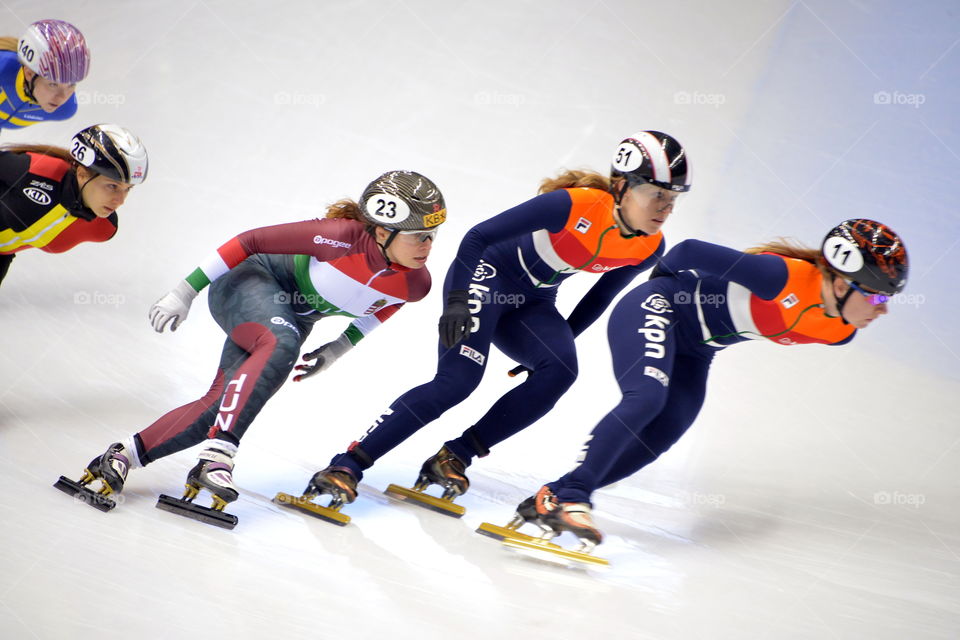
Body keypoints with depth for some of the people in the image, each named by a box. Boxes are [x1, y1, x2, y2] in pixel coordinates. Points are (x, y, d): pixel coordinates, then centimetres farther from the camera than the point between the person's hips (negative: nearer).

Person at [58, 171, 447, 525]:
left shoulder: (416, 284, -14)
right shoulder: (342, 237, -32)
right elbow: (252, 240, -22)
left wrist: (338, 350, 10)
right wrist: (186, 291, -21)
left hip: (293, 318, 6)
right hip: (250, 282, -6)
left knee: (221, 405, -10)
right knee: (280, 343, -39)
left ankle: (123, 456, -1)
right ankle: (218, 453, -42)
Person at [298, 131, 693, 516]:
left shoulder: (648, 248, -8)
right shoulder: (574, 205, -28)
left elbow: (601, 295, 11)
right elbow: (478, 237, -24)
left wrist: (559, 342, 13)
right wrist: (458, 302, -31)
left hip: (531, 305, 6)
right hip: (488, 274, -6)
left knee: (560, 371, -23)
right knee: (457, 380, -23)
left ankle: (455, 457, -13)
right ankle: (346, 467, -21)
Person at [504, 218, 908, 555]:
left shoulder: (840, 333, -7)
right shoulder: (784, 277, -31)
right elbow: (690, 250, -21)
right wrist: (662, 281, -3)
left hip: (692, 354, 8)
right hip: (655, 309, -8)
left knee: (657, 441, -5)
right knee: (645, 400, -30)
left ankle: (550, 499, -4)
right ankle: (570, 497, -32)